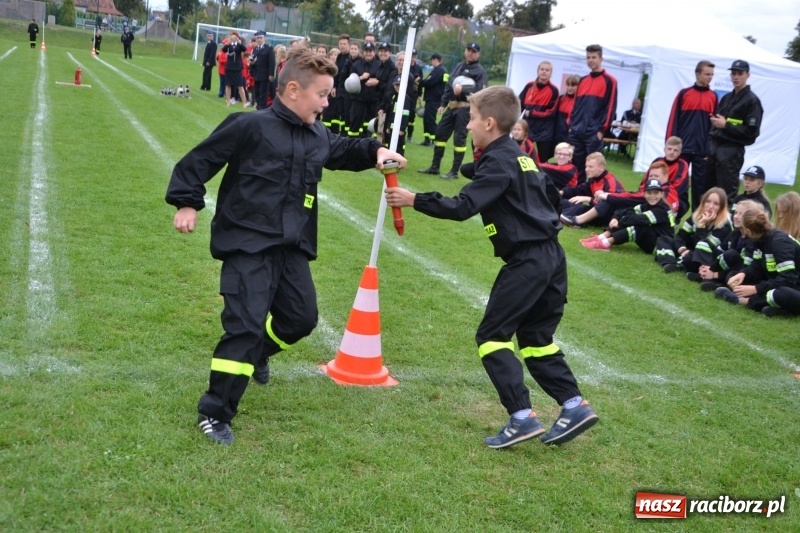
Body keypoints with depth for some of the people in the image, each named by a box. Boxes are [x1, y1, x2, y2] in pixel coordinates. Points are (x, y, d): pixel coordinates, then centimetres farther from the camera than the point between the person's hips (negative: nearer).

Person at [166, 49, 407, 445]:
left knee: (301, 318, 16)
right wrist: (187, 203, -11)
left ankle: (257, 354, 48)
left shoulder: (318, 136, 9)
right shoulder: (250, 126, -12)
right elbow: (199, 160, -7)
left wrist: (375, 151, 13)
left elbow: (343, 152, 30)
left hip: (292, 247, 8)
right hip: (248, 245, -7)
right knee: (245, 326, -13)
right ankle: (214, 414, 1)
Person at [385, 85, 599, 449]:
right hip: (550, 256, 10)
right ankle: (574, 406, 14)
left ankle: (522, 418, -7)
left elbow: (463, 207, -22)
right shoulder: (520, 156, 16)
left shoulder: (498, 163, -12)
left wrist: (414, 200, -18)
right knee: (535, 337, 17)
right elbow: (552, 196, 24)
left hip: (527, 261, -10)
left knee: (492, 335, -3)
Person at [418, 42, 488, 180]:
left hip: (465, 108, -8)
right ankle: (434, 167, 19)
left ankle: (455, 171, 2)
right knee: (440, 133, 9)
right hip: (451, 106, 8)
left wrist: (463, 90, -25)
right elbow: (448, 85, 21)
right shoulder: (459, 66, 19)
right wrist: (443, 104, 16)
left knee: (459, 138, -5)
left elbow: (480, 91, -18)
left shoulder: (479, 71, -5)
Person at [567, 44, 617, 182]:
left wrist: (602, 129, -12)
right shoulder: (583, 81, 16)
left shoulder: (609, 81, -2)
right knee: (576, 167, 8)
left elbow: (610, 106, -7)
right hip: (576, 131, 6)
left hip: (594, 133, -6)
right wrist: (571, 124, 12)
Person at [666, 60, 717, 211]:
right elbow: (674, 119, 0)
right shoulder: (684, 93, 3)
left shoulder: (713, 96, 7)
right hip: (682, 147, -1)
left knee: (700, 183, 5)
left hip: (702, 149, 1)